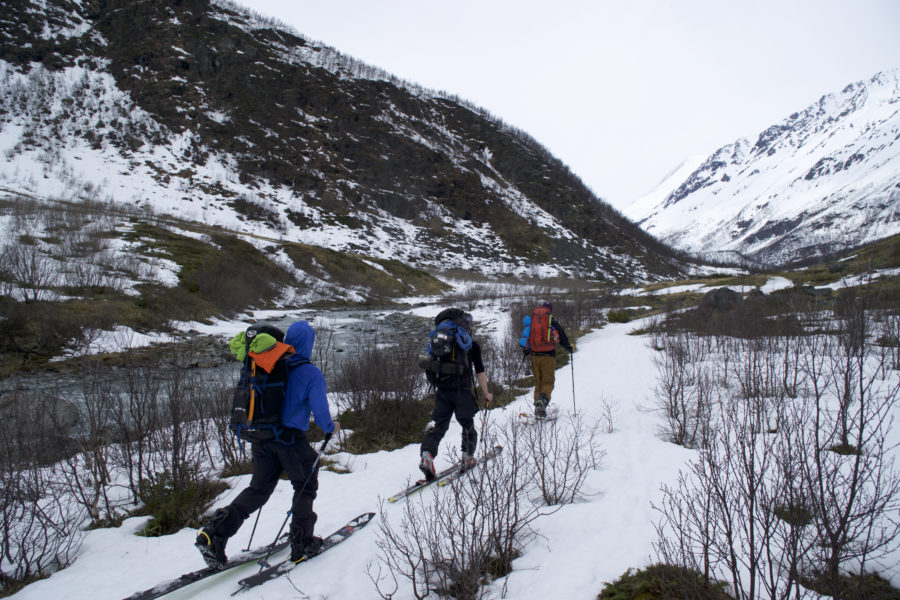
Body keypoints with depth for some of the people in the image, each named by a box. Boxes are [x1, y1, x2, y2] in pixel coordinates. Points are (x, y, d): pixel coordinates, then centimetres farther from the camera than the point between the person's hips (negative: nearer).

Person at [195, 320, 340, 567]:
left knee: (259, 489, 14)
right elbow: (320, 412, -12)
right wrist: (331, 427, 9)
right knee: (305, 488, 16)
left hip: (262, 438, 5)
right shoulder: (311, 373, -13)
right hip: (292, 440, -5)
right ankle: (302, 544, 21)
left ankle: (214, 534, 2)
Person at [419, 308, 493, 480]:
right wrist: (486, 393, 7)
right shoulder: (473, 345, 0)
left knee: (439, 424, 4)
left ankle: (427, 454, -14)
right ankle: (468, 456, 15)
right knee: (467, 424, 14)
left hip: (442, 390, 3)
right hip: (463, 391, -3)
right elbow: (480, 371, -1)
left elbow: (432, 367, 14)